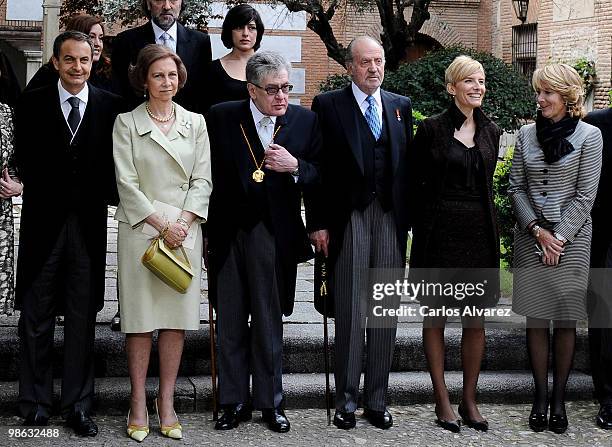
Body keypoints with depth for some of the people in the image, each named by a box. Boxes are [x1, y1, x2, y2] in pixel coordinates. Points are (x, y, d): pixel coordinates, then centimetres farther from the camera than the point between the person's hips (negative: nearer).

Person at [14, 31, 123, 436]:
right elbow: (26, 161, 0)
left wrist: (102, 196, -7)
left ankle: (78, 405, 14)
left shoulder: (111, 106, 1)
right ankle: (36, 401, 19)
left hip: (89, 224, 0)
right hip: (44, 220, 0)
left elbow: (113, 163, 4)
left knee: (83, 318, 6)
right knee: (36, 317, 8)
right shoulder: (32, 103, 1)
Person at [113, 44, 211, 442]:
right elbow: (127, 182, -4)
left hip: (184, 229, 2)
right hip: (140, 228, -2)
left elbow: (202, 179, 6)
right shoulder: (126, 123, 3)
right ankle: (139, 402, 8)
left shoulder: (195, 123, 11)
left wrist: (183, 222, -8)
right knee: (140, 318, 0)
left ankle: (167, 401, 10)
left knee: (178, 318, 2)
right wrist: (161, 223, -11)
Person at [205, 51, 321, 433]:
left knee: (269, 323, 8)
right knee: (230, 323, 8)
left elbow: (321, 175, 5)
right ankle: (234, 403, 20)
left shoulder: (305, 120, 1)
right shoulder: (222, 117, -1)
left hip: (274, 236, 0)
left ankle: (271, 403, 20)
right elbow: (208, 173, 1)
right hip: (227, 234, 1)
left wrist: (296, 166, -16)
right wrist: (204, 231, 0)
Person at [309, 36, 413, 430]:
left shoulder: (401, 106, 13)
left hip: (391, 219, 3)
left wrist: (408, 219, 5)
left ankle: (377, 399, 16)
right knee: (350, 313, 0)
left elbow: (407, 166, 12)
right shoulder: (328, 105, 2)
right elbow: (319, 168, -1)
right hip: (348, 218, -3)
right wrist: (319, 223, -6)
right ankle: (347, 399, 10)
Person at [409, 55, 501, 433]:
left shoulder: (491, 131, 10)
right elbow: (415, 183, -1)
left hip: (480, 232, 4)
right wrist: (424, 228, -2)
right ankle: (442, 400, 14)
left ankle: (470, 400, 17)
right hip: (439, 231, -4)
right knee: (436, 317, 4)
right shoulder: (431, 129, -4)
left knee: (476, 320, 7)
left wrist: (487, 226, 14)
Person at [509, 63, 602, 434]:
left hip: (571, 238, -3)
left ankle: (559, 399, 11)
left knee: (566, 320, 3)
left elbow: (585, 195, -5)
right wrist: (537, 231, -6)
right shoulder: (527, 134, 6)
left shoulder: (589, 136, -3)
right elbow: (516, 188, 5)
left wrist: (559, 237, -11)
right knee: (536, 318, 4)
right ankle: (540, 396, 13)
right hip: (530, 238, 3)